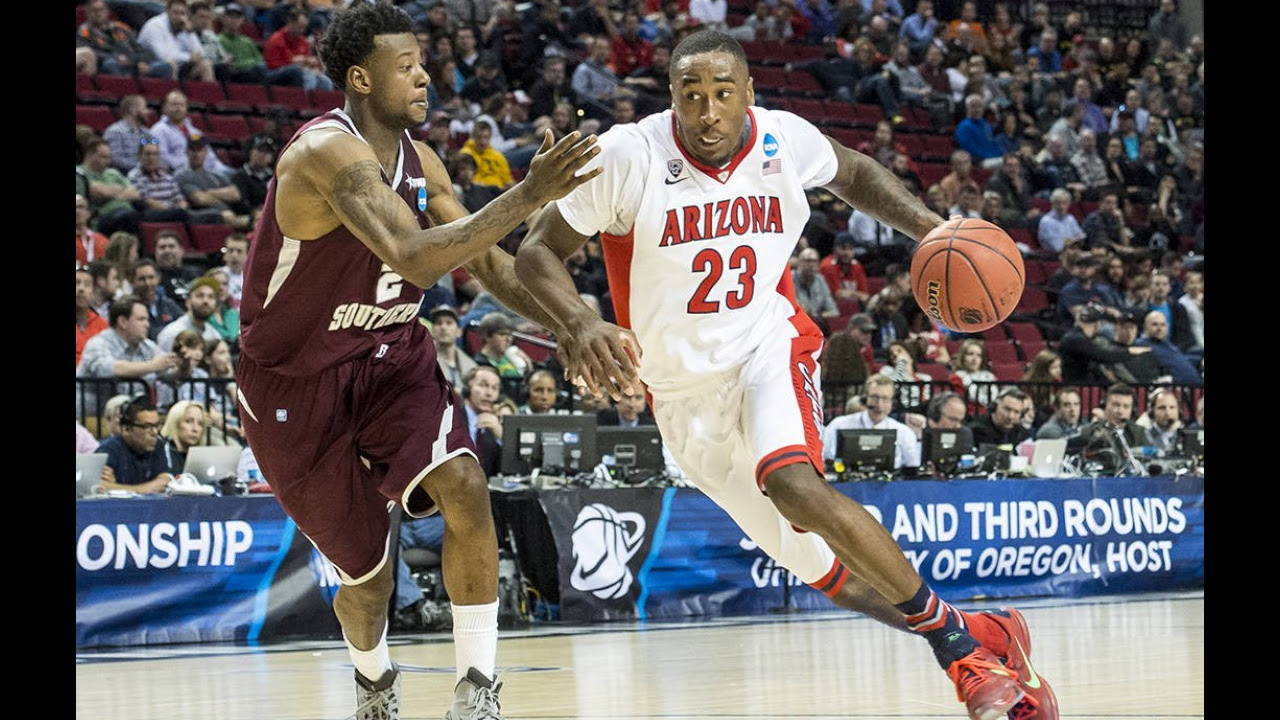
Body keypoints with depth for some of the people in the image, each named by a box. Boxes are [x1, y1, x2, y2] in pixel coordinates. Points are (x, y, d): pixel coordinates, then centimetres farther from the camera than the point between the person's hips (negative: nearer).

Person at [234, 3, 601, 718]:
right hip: (295, 382, -5)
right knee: (367, 569, 6)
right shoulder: (327, 151, -27)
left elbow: (491, 264, 8)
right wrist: (528, 196, -41)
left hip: (389, 357, 5)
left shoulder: (420, 162, -1)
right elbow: (414, 257, -40)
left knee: (465, 488, -22)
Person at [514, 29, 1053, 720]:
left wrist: (924, 224, -1)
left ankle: (955, 639, -22)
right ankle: (974, 639, 18)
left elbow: (851, 171, 15)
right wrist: (579, 324, -29)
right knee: (821, 568, 2)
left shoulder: (784, 140, -8)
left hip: (768, 347, -1)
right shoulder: (627, 157, -16)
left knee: (792, 483, -33)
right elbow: (537, 250, -10)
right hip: (685, 391, 1)